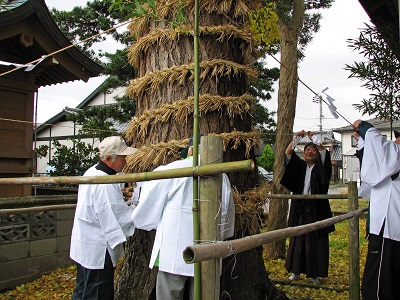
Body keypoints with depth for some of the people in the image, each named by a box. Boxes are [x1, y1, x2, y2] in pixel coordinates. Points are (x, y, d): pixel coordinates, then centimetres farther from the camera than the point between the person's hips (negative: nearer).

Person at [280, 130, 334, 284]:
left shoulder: (320, 167, 6)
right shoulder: (300, 166, 11)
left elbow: (324, 151, -11)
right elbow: (288, 153, 2)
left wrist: (314, 137, -5)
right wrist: (297, 138, -5)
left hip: (316, 209, -2)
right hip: (300, 208, 2)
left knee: (315, 241, 0)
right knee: (297, 240, 5)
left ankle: (314, 274, 9)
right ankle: (295, 271, 14)